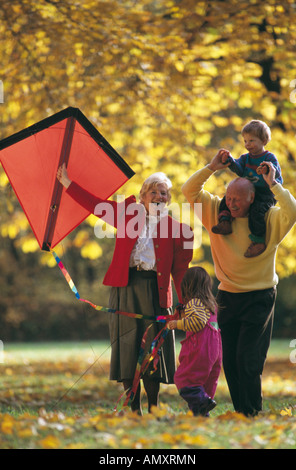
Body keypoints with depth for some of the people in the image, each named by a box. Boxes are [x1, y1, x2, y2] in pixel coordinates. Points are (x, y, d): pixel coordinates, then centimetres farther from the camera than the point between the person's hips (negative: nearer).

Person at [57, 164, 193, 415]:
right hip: (125, 286, 1)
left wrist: (185, 303, 0)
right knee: (128, 343, -1)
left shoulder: (174, 227, 9)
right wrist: (67, 182, 13)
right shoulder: (129, 213, 12)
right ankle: (134, 408, 3)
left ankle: (153, 407, 6)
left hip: (154, 288, -1)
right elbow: (95, 204, 15)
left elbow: (180, 269, 7)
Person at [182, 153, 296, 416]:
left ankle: (253, 415, -1)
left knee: (249, 360, -10)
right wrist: (211, 168, -8)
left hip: (259, 298, -4)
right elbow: (190, 190, 2)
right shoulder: (217, 212, 4)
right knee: (229, 360, 4)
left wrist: (273, 184, -22)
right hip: (228, 296, 4)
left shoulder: (269, 219, -6)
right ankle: (240, 414, 13)